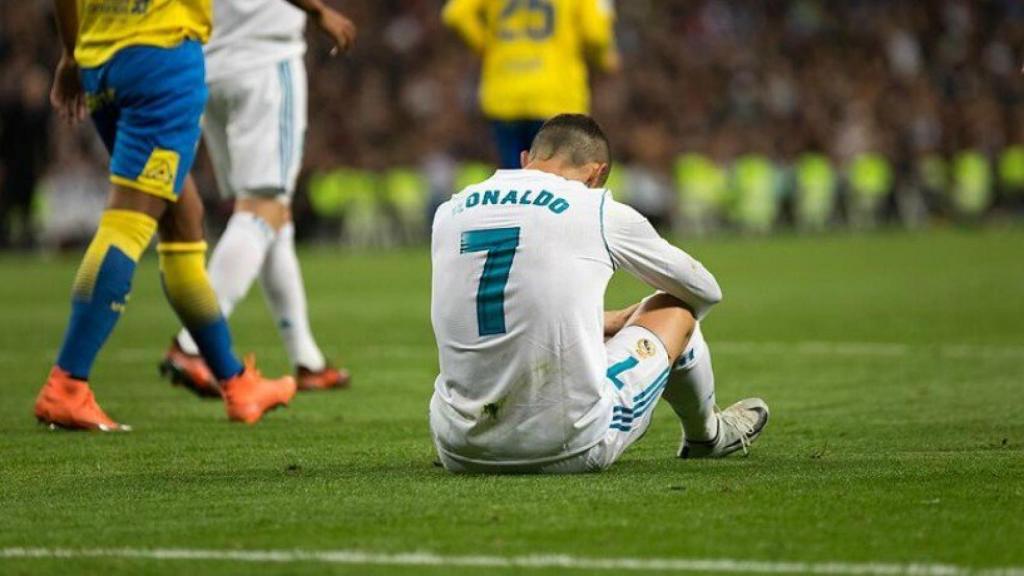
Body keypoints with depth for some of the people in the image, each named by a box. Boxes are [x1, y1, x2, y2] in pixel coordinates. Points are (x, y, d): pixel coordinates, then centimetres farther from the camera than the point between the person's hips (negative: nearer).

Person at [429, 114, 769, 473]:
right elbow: (705, 291, 19)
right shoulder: (600, 212, 0)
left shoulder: (449, 212, 10)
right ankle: (705, 435, 48)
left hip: (458, 454, 4)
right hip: (572, 452, -4)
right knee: (676, 306, 23)